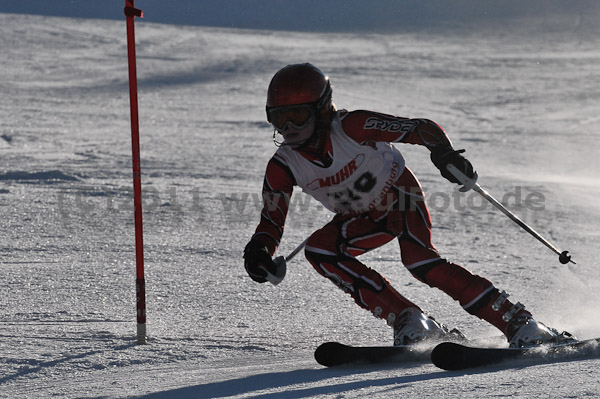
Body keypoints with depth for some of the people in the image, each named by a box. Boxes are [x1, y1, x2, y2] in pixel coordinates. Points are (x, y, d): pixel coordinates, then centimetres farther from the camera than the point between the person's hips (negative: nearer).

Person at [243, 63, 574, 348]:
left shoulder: (352, 128, -30)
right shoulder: (283, 167, -18)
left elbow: (420, 128, -29)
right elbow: (271, 222, -11)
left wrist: (444, 152, -51)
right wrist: (259, 251, -34)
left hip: (400, 195, -5)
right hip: (364, 219, 5)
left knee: (419, 259, -31)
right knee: (318, 248, -22)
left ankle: (518, 323, -30)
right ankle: (410, 322, -21)